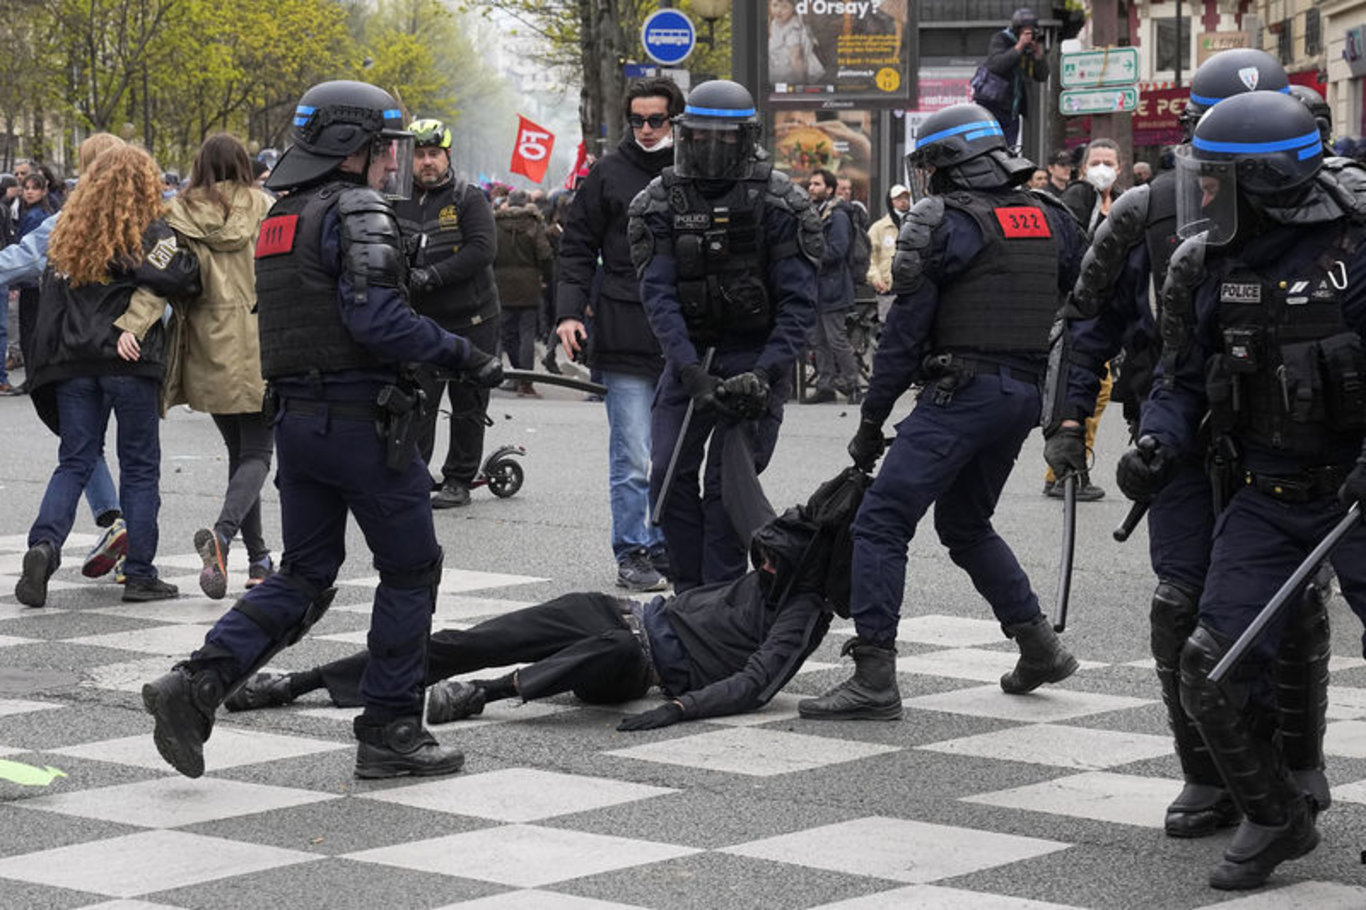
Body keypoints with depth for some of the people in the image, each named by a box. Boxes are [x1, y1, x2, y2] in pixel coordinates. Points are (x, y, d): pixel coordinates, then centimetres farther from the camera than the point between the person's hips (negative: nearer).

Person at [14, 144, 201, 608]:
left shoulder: (69, 234, 10)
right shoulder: (146, 233, -7)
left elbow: (50, 304, 10)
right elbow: (183, 279, -21)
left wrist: (47, 366, 13)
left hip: (74, 361, 4)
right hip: (129, 362, -4)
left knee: (75, 461, 9)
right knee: (140, 466, 6)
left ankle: (44, 543, -14)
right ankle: (140, 574, 7)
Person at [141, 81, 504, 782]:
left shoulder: (280, 217, 16)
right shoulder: (356, 210, -12)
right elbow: (376, 319, -22)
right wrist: (461, 355, -16)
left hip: (295, 418, 8)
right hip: (360, 419, -8)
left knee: (304, 575, 12)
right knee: (410, 569, 5)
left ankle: (195, 685, -3)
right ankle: (390, 730, 8)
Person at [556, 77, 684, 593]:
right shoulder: (607, 175, 2)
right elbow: (578, 248, 4)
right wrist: (569, 312, -7)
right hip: (625, 337, -3)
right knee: (633, 458, -5)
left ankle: (665, 549, 19)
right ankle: (633, 554, 3)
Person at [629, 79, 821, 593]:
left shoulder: (777, 203, -8)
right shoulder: (660, 202, -1)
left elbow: (797, 300, -10)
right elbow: (658, 294, -9)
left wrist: (767, 372, -22)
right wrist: (689, 370, -21)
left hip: (755, 354, -3)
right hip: (688, 354, 4)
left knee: (726, 482, -8)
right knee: (669, 476, -1)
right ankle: (690, 594, 12)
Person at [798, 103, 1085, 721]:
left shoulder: (942, 222, -7)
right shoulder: (1048, 217, 12)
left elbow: (905, 330, -9)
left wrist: (871, 422, -4)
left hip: (961, 391, -8)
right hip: (1025, 392, 8)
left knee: (881, 523, -7)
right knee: (965, 525, 26)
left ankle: (874, 677, -15)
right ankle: (1039, 647, 26)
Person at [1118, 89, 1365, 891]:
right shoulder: (1205, 266, 1)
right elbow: (1184, 378, 10)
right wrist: (1157, 446, -9)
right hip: (1265, 494, 4)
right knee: (1214, 673, -3)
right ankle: (1276, 818, 18)